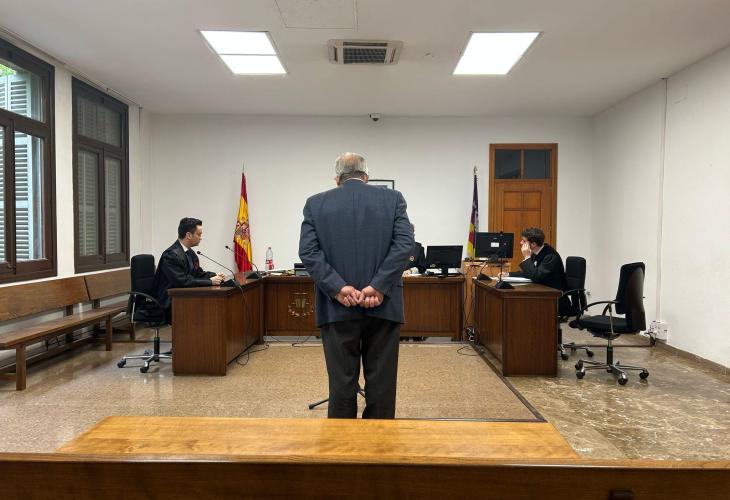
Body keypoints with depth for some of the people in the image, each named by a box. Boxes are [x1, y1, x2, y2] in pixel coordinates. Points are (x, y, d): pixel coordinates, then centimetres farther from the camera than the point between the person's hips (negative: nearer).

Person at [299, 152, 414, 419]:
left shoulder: (315, 204, 4)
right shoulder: (393, 199, 4)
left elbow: (308, 251, -7)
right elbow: (404, 244, -9)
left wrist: (337, 287, -11)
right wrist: (378, 287, -13)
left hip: (338, 307, 0)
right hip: (383, 305, 0)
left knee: (341, 383, 9)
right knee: (382, 383, 11)